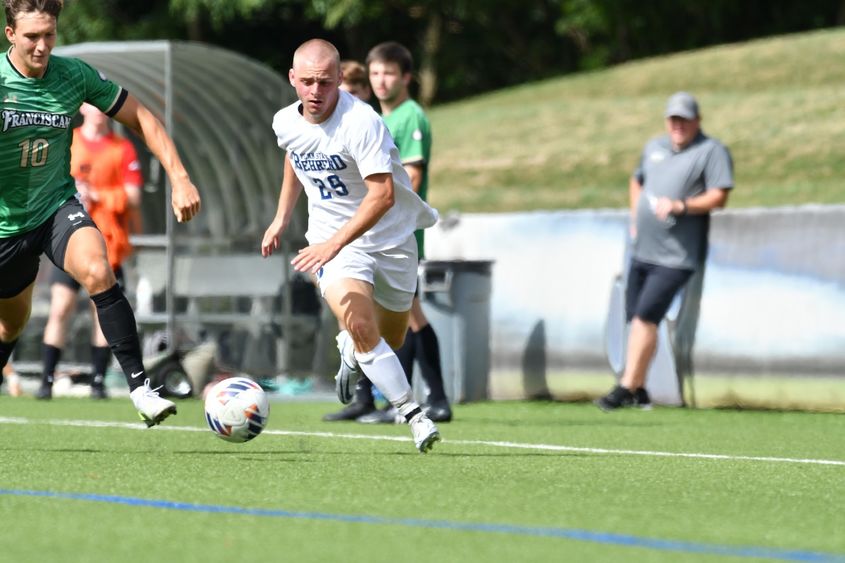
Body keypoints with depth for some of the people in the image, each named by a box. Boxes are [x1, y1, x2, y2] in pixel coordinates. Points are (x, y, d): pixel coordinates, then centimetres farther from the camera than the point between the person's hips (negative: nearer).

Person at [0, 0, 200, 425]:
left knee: (97, 272, -29)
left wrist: (179, 178, -10)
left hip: (57, 207, 1)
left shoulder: (74, 75, -9)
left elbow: (141, 119, -1)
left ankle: (139, 385, -29)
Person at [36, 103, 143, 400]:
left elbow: (132, 198, -6)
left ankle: (98, 381, 8)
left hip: (107, 244, 0)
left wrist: (94, 195, -17)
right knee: (60, 310, -8)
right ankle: (46, 381, -6)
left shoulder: (123, 149, 2)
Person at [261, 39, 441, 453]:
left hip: (390, 238, -2)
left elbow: (383, 195, -33)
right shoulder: (286, 123, -6)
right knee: (360, 324, -24)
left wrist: (333, 244, -39)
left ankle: (351, 350, 51)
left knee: (390, 340, 14)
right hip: (331, 238, 2)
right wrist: (282, 217, 18)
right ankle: (414, 416, -15)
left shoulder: (361, 122, -26)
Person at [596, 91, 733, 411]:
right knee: (635, 319, 7)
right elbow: (637, 181, 33)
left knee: (645, 316, -16)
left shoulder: (711, 151, -4)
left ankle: (626, 388, -16)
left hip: (676, 256, -7)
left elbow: (719, 197, -13)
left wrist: (680, 206, -24)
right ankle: (639, 391, 16)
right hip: (642, 250, 7)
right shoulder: (654, 147, 18)